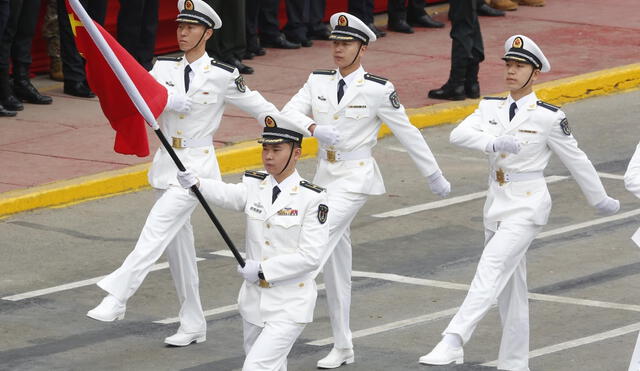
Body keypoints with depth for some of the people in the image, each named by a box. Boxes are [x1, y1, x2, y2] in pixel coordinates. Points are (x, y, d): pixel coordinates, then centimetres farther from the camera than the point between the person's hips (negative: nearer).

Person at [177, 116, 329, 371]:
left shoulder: (311, 198, -10)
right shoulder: (254, 186, 4)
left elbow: (310, 257, -15)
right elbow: (228, 195, -18)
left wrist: (262, 269, -19)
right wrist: (195, 183, -38)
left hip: (289, 306, -6)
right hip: (254, 300, 6)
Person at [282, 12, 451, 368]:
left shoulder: (379, 89, -8)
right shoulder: (318, 81, 5)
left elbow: (408, 133, -2)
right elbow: (288, 112, -5)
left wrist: (435, 175, 3)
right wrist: (314, 127, -26)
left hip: (356, 177, -5)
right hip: (325, 173, 5)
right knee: (337, 259, 9)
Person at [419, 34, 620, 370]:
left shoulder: (549, 118, -8)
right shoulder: (491, 108, 6)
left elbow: (576, 160, 1)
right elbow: (459, 134, -10)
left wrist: (601, 201, 11)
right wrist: (494, 142, -28)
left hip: (527, 207, -6)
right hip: (496, 204, 6)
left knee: (492, 269, -21)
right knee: (510, 286, 11)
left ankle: (453, 342, -30)